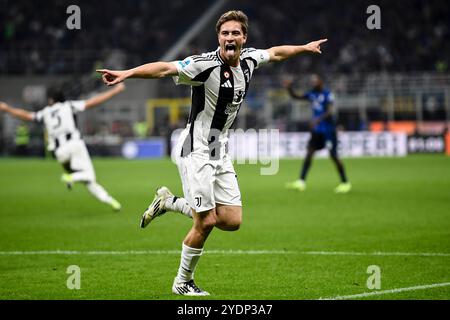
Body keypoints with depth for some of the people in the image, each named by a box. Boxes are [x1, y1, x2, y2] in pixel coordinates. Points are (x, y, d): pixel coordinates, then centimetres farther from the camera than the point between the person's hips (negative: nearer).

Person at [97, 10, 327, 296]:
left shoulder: (249, 60, 3)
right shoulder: (205, 64, -20)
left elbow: (275, 52, 24)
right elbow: (165, 69, -32)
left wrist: (305, 47, 38)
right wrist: (127, 73, -47)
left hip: (220, 151, 8)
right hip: (197, 151, -7)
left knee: (232, 221, 2)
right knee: (206, 222, -8)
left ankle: (170, 202, 22)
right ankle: (183, 283, 13)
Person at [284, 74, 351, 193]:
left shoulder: (327, 94, -12)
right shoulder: (312, 94, 8)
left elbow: (330, 111, -22)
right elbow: (296, 96, 11)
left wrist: (319, 119, -36)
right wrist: (289, 88, -7)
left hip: (328, 130, -6)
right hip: (317, 130, 6)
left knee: (333, 155, -3)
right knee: (309, 153, -4)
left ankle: (345, 183, 9)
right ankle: (301, 182, -8)